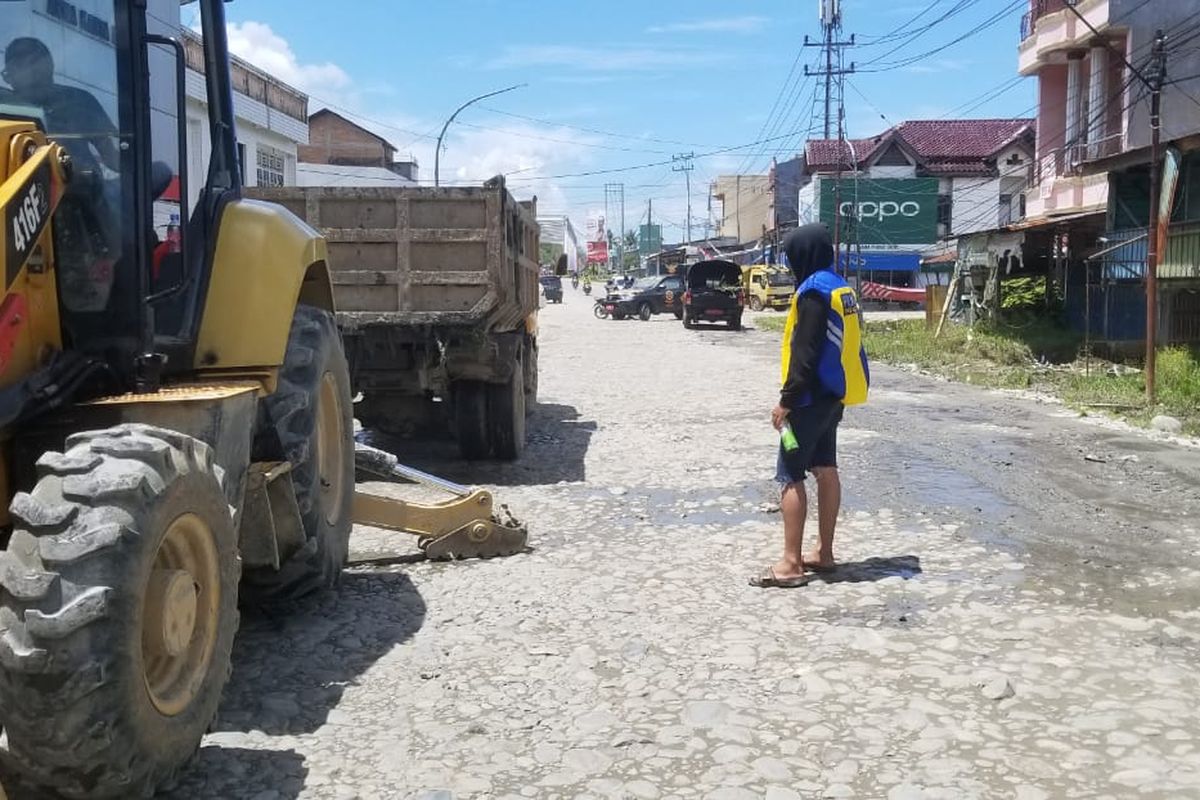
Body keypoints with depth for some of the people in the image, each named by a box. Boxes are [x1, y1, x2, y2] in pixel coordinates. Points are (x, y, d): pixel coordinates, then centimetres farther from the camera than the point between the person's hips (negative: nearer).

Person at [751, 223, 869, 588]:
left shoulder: (814, 291, -17)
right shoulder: (840, 288, 12)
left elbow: (805, 354, -22)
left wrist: (786, 400, -18)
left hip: (811, 398, -10)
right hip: (833, 396, 10)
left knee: (791, 476, -5)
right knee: (826, 471, 13)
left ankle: (791, 563, -4)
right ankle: (824, 553, 21)